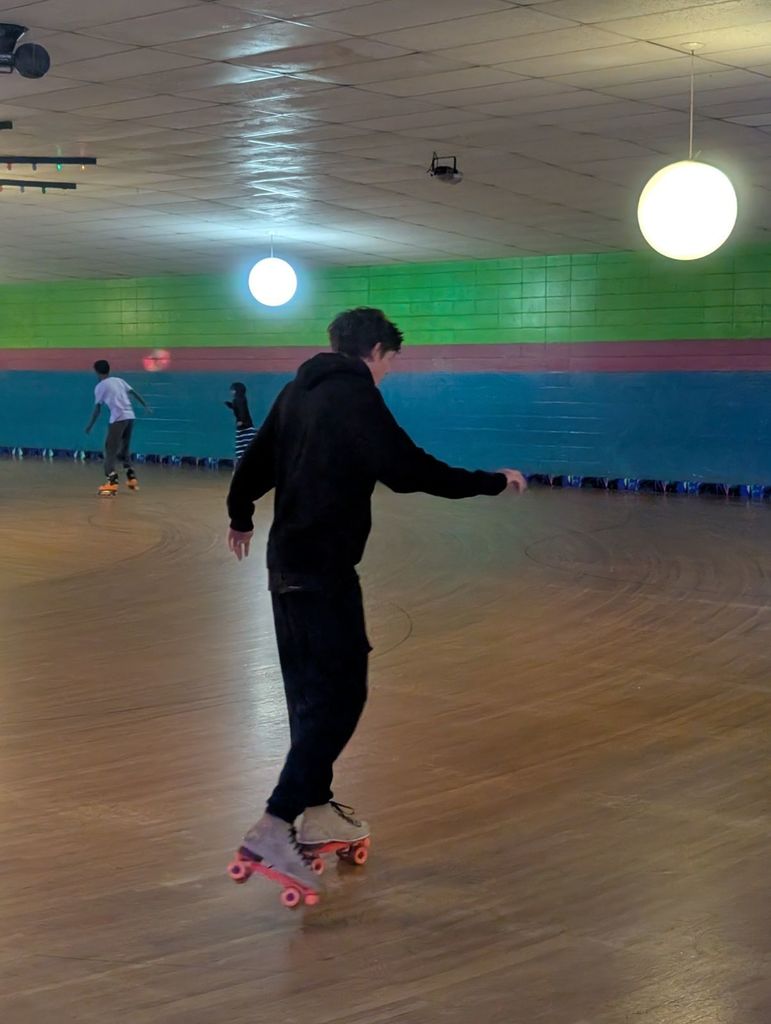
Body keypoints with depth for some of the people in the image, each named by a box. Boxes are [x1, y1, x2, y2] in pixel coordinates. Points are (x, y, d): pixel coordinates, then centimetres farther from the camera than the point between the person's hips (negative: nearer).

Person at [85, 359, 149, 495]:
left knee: (110, 450, -4)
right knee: (124, 449, 21)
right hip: (130, 417, 6)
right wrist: (145, 406, 17)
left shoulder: (99, 387, 3)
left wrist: (90, 426, 11)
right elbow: (134, 393, 14)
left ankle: (111, 482, -16)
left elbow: (97, 409, 2)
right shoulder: (119, 380, 19)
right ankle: (132, 478, 19)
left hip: (118, 419, -6)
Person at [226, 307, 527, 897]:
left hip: (287, 561, 9)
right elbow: (409, 471, -18)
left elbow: (256, 461, 22)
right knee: (340, 693, -8)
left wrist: (241, 517, 41)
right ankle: (275, 827, -15)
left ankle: (317, 811, 24)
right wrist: (492, 482, -7)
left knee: (310, 690, 16)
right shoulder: (356, 396, -12)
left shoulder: (300, 391, 13)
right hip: (325, 568, -9)